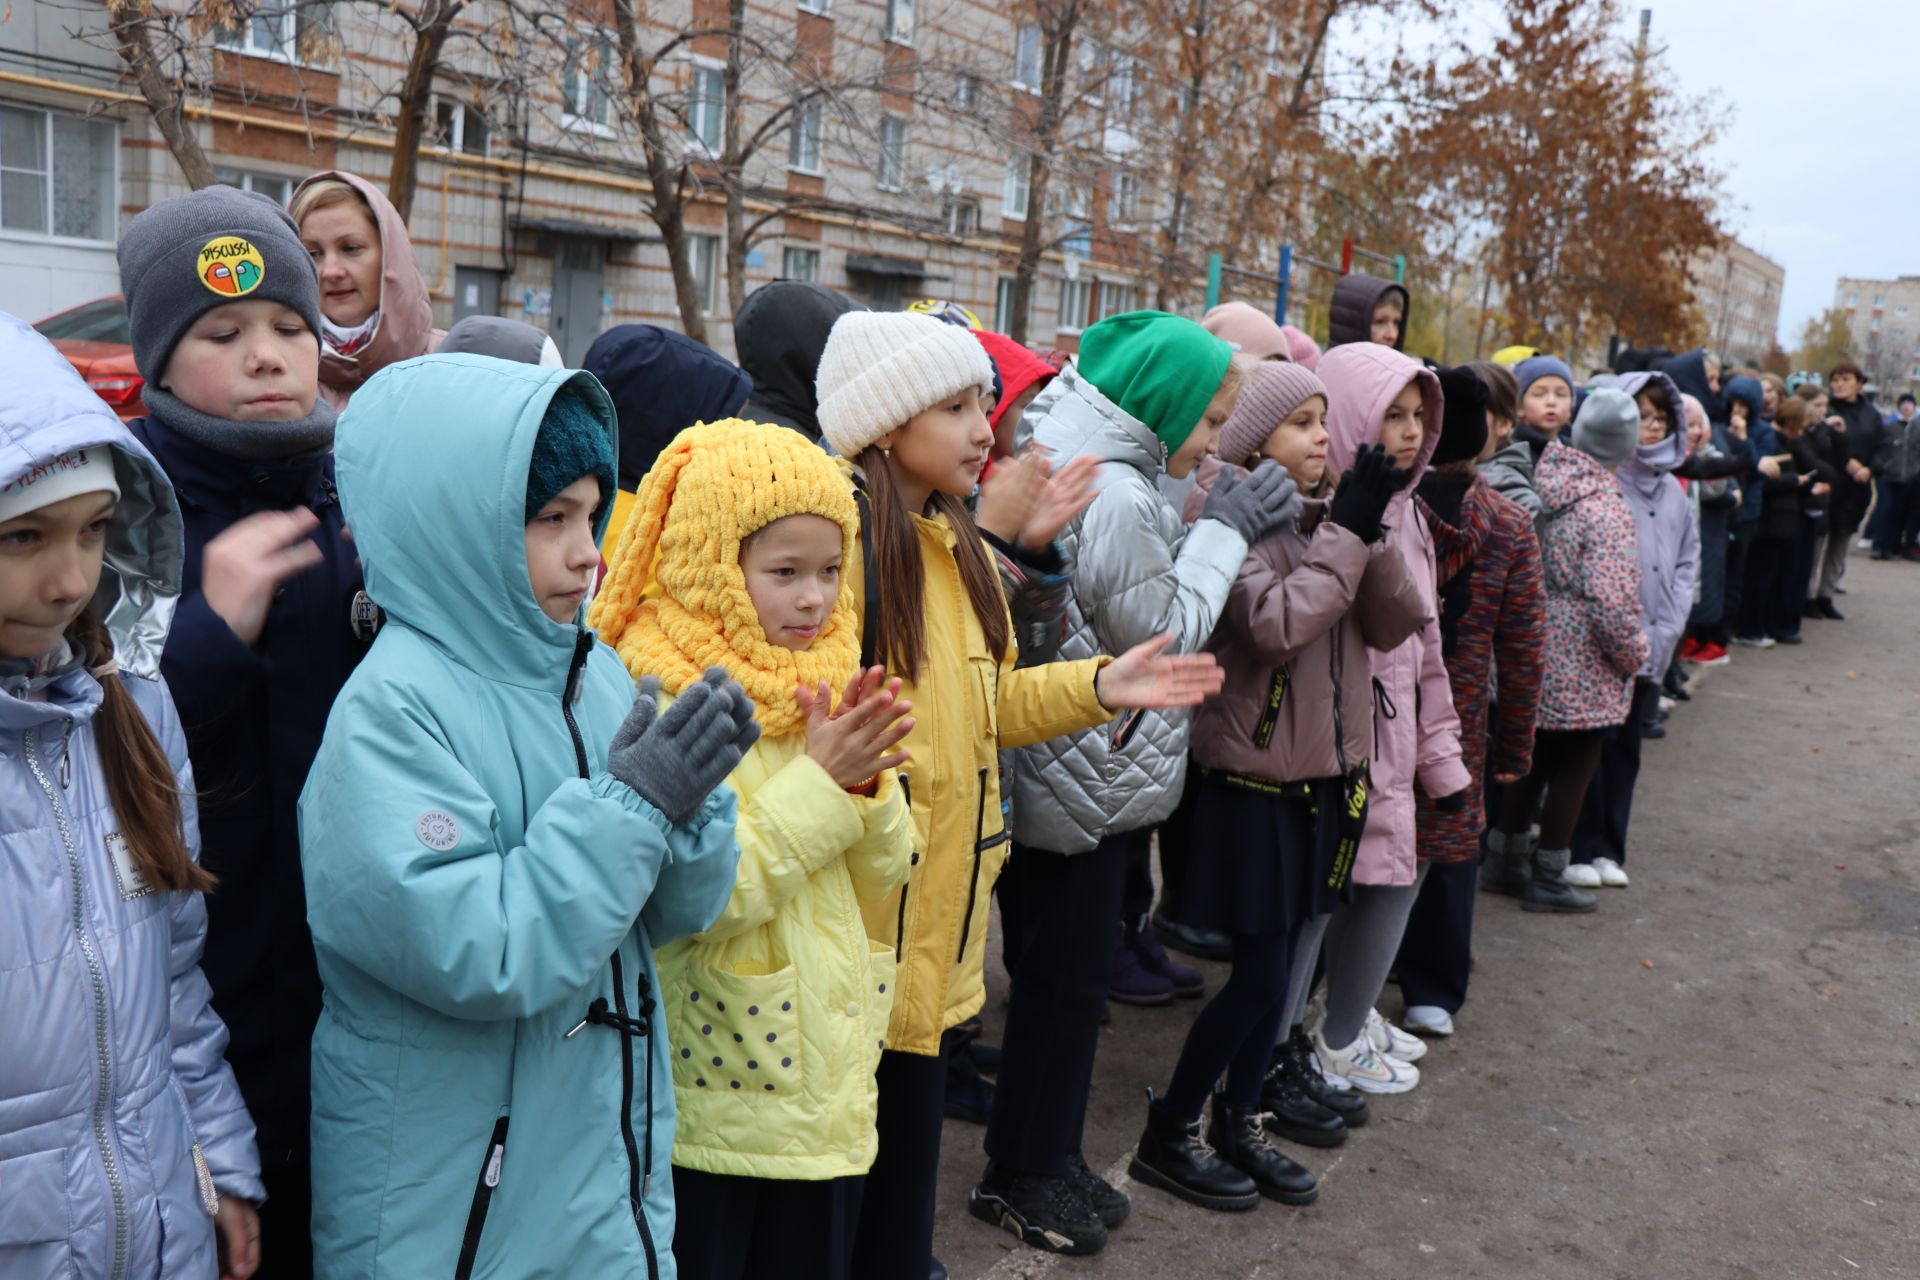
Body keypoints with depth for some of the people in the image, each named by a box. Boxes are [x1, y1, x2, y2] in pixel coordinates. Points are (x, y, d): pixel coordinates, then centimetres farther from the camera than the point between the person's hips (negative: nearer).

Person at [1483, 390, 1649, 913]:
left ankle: (1505, 859, 30)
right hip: (1582, 668, -7)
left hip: (1533, 652, 7)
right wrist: (1634, 655, -6)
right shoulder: (1606, 506, -20)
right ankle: (1547, 879, 18)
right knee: (1575, 764, 8)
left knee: (1533, 754, 20)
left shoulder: (1543, 480, 0)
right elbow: (1613, 600, -23)